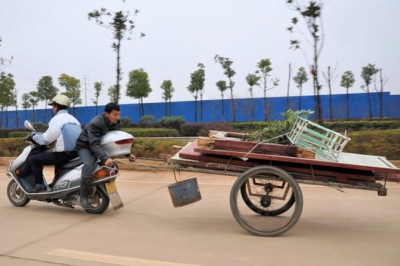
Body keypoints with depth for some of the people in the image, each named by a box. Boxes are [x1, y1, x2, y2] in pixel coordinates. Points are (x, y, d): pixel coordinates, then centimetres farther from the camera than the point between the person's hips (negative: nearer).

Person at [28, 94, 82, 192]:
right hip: (75, 154, 9)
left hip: (63, 154, -9)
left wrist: (34, 137, 13)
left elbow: (46, 139, -7)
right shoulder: (74, 119, 16)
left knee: (33, 159, 3)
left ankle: (39, 184, 0)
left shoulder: (57, 119, -8)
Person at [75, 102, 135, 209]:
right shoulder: (95, 123, -30)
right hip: (85, 146, -7)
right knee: (89, 165, -32)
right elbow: (94, 145, -38)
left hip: (101, 146, 8)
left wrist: (128, 154, -11)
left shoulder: (116, 124, -8)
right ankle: (84, 197, -26)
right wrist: (105, 158, -52)